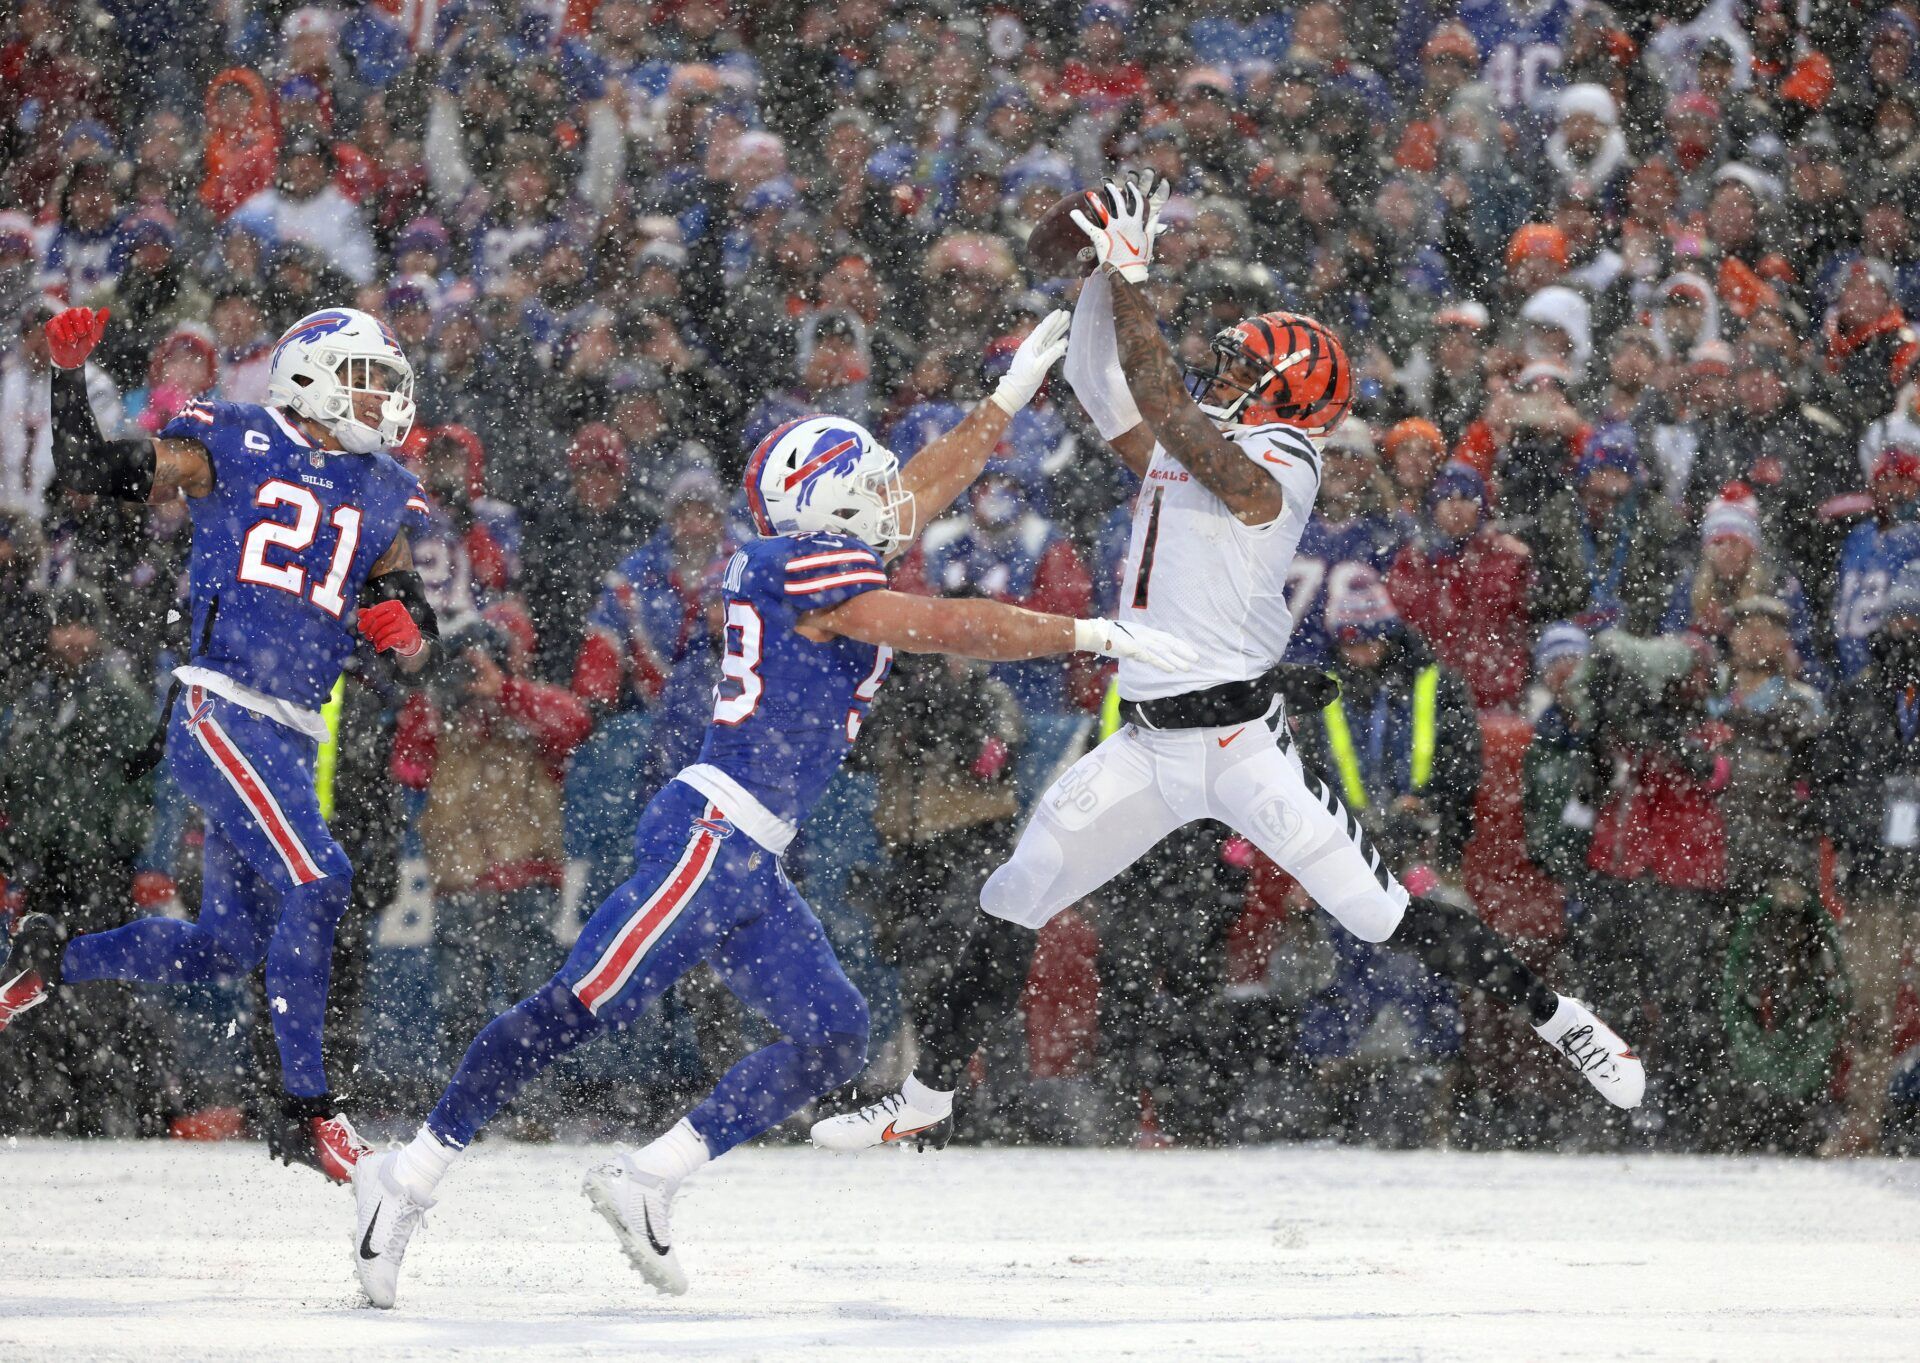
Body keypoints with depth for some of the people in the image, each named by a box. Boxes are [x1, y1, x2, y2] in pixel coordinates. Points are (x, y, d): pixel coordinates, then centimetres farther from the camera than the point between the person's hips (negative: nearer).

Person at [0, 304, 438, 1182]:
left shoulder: (381, 498, 17)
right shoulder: (232, 447, 2)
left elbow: (412, 636, 18)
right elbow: (86, 473, 2)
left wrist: (404, 626, -5)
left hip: (291, 738, 7)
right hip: (219, 707, -7)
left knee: (227, 945, 10)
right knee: (314, 882, -22)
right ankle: (305, 1110, -17)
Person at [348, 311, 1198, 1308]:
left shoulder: (814, 559, 20)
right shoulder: (811, 566, -8)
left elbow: (917, 491, 34)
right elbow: (953, 628, -13)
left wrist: (1012, 395, 37)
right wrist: (1094, 635, -10)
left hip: (750, 863, 10)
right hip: (710, 837, -10)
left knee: (833, 1039, 3)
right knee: (576, 1010, -15)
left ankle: (646, 1185, 1)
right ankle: (406, 1182, -14)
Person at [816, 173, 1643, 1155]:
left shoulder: (1271, 468, -10)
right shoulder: (1180, 456, 14)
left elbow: (1164, 406, -23)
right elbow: (1097, 386, 20)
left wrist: (1129, 280, -18)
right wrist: (1105, 270, 8)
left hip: (1236, 739, -8)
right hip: (1144, 746, 8)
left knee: (1383, 916, -12)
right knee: (1007, 909, 9)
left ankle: (1558, 1021, -1)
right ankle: (927, 1102, 20)